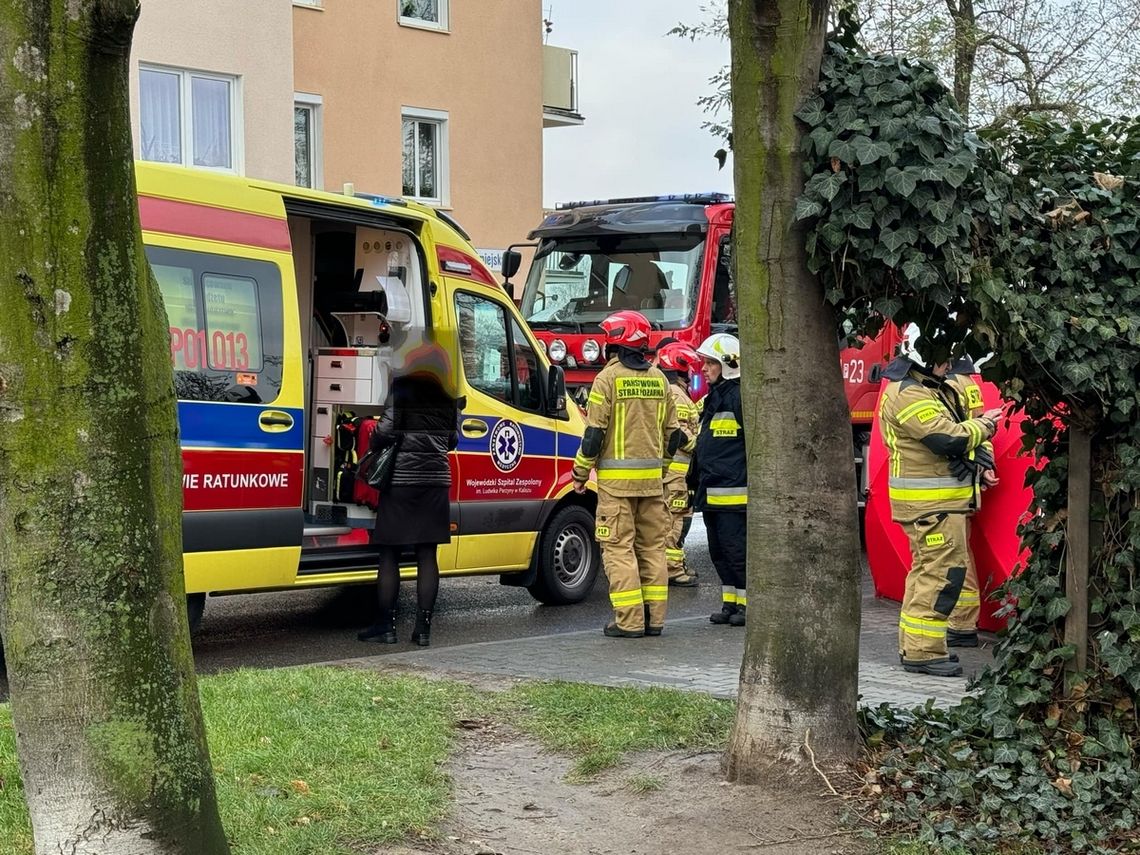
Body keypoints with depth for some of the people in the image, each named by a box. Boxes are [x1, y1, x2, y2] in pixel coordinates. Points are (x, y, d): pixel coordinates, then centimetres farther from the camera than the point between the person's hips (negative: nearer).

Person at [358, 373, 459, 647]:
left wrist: (372, 447, 5)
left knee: (389, 553, 4)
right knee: (427, 554, 5)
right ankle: (423, 627, 4)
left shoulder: (402, 390, -8)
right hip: (437, 478, 5)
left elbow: (385, 430, -14)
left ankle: (386, 625, 5)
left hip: (402, 478, -4)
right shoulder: (448, 396, 8)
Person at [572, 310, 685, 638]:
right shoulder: (658, 379, 9)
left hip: (616, 477, -6)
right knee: (652, 545, 11)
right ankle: (654, 617, 13)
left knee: (619, 547, -3)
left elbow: (595, 432, -10)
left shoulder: (608, 377, -9)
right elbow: (671, 432, 15)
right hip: (652, 476, 6)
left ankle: (629, 620, -7)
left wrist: (580, 472, 0)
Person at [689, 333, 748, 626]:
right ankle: (729, 603, 19)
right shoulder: (712, 398, 18)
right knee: (719, 550, 12)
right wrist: (695, 479, 25)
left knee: (737, 548, -5)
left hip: (734, 491, -10)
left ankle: (748, 604, 3)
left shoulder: (741, 397, -12)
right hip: (711, 491, 10)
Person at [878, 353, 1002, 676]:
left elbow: (946, 431, 19)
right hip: (931, 503, -11)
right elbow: (949, 440, -23)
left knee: (927, 570, 16)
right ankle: (923, 652, -9)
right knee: (943, 572, -11)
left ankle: (914, 647, 24)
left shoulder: (930, 389, 18)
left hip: (939, 500, 11)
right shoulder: (909, 395, -17)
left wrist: (976, 425, 0)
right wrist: (983, 425, -8)